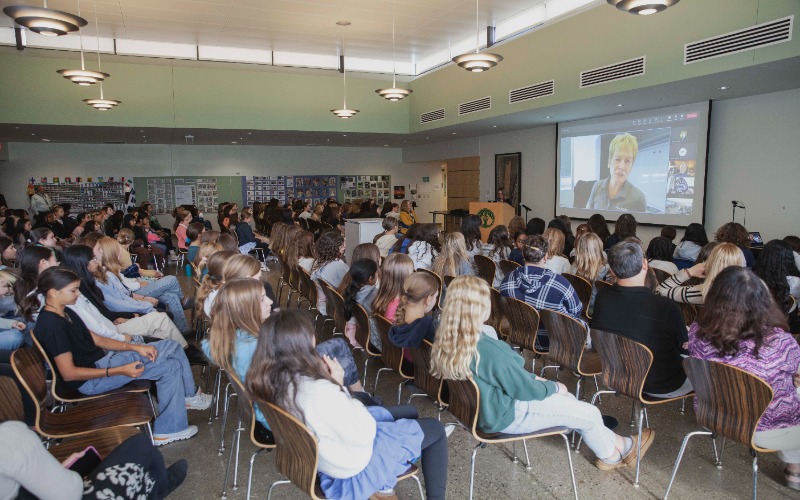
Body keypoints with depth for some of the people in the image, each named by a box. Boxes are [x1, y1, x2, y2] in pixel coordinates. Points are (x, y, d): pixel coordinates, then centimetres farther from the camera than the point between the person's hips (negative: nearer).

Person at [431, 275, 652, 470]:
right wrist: (554, 387, -3)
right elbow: (525, 389, -22)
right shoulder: (487, 350, -37)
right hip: (505, 414, -8)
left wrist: (532, 377, 6)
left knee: (566, 398, 21)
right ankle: (619, 451, 38)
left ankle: (613, 448, 36)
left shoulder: (447, 339, -10)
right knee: (589, 413, 7)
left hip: (486, 402, 9)